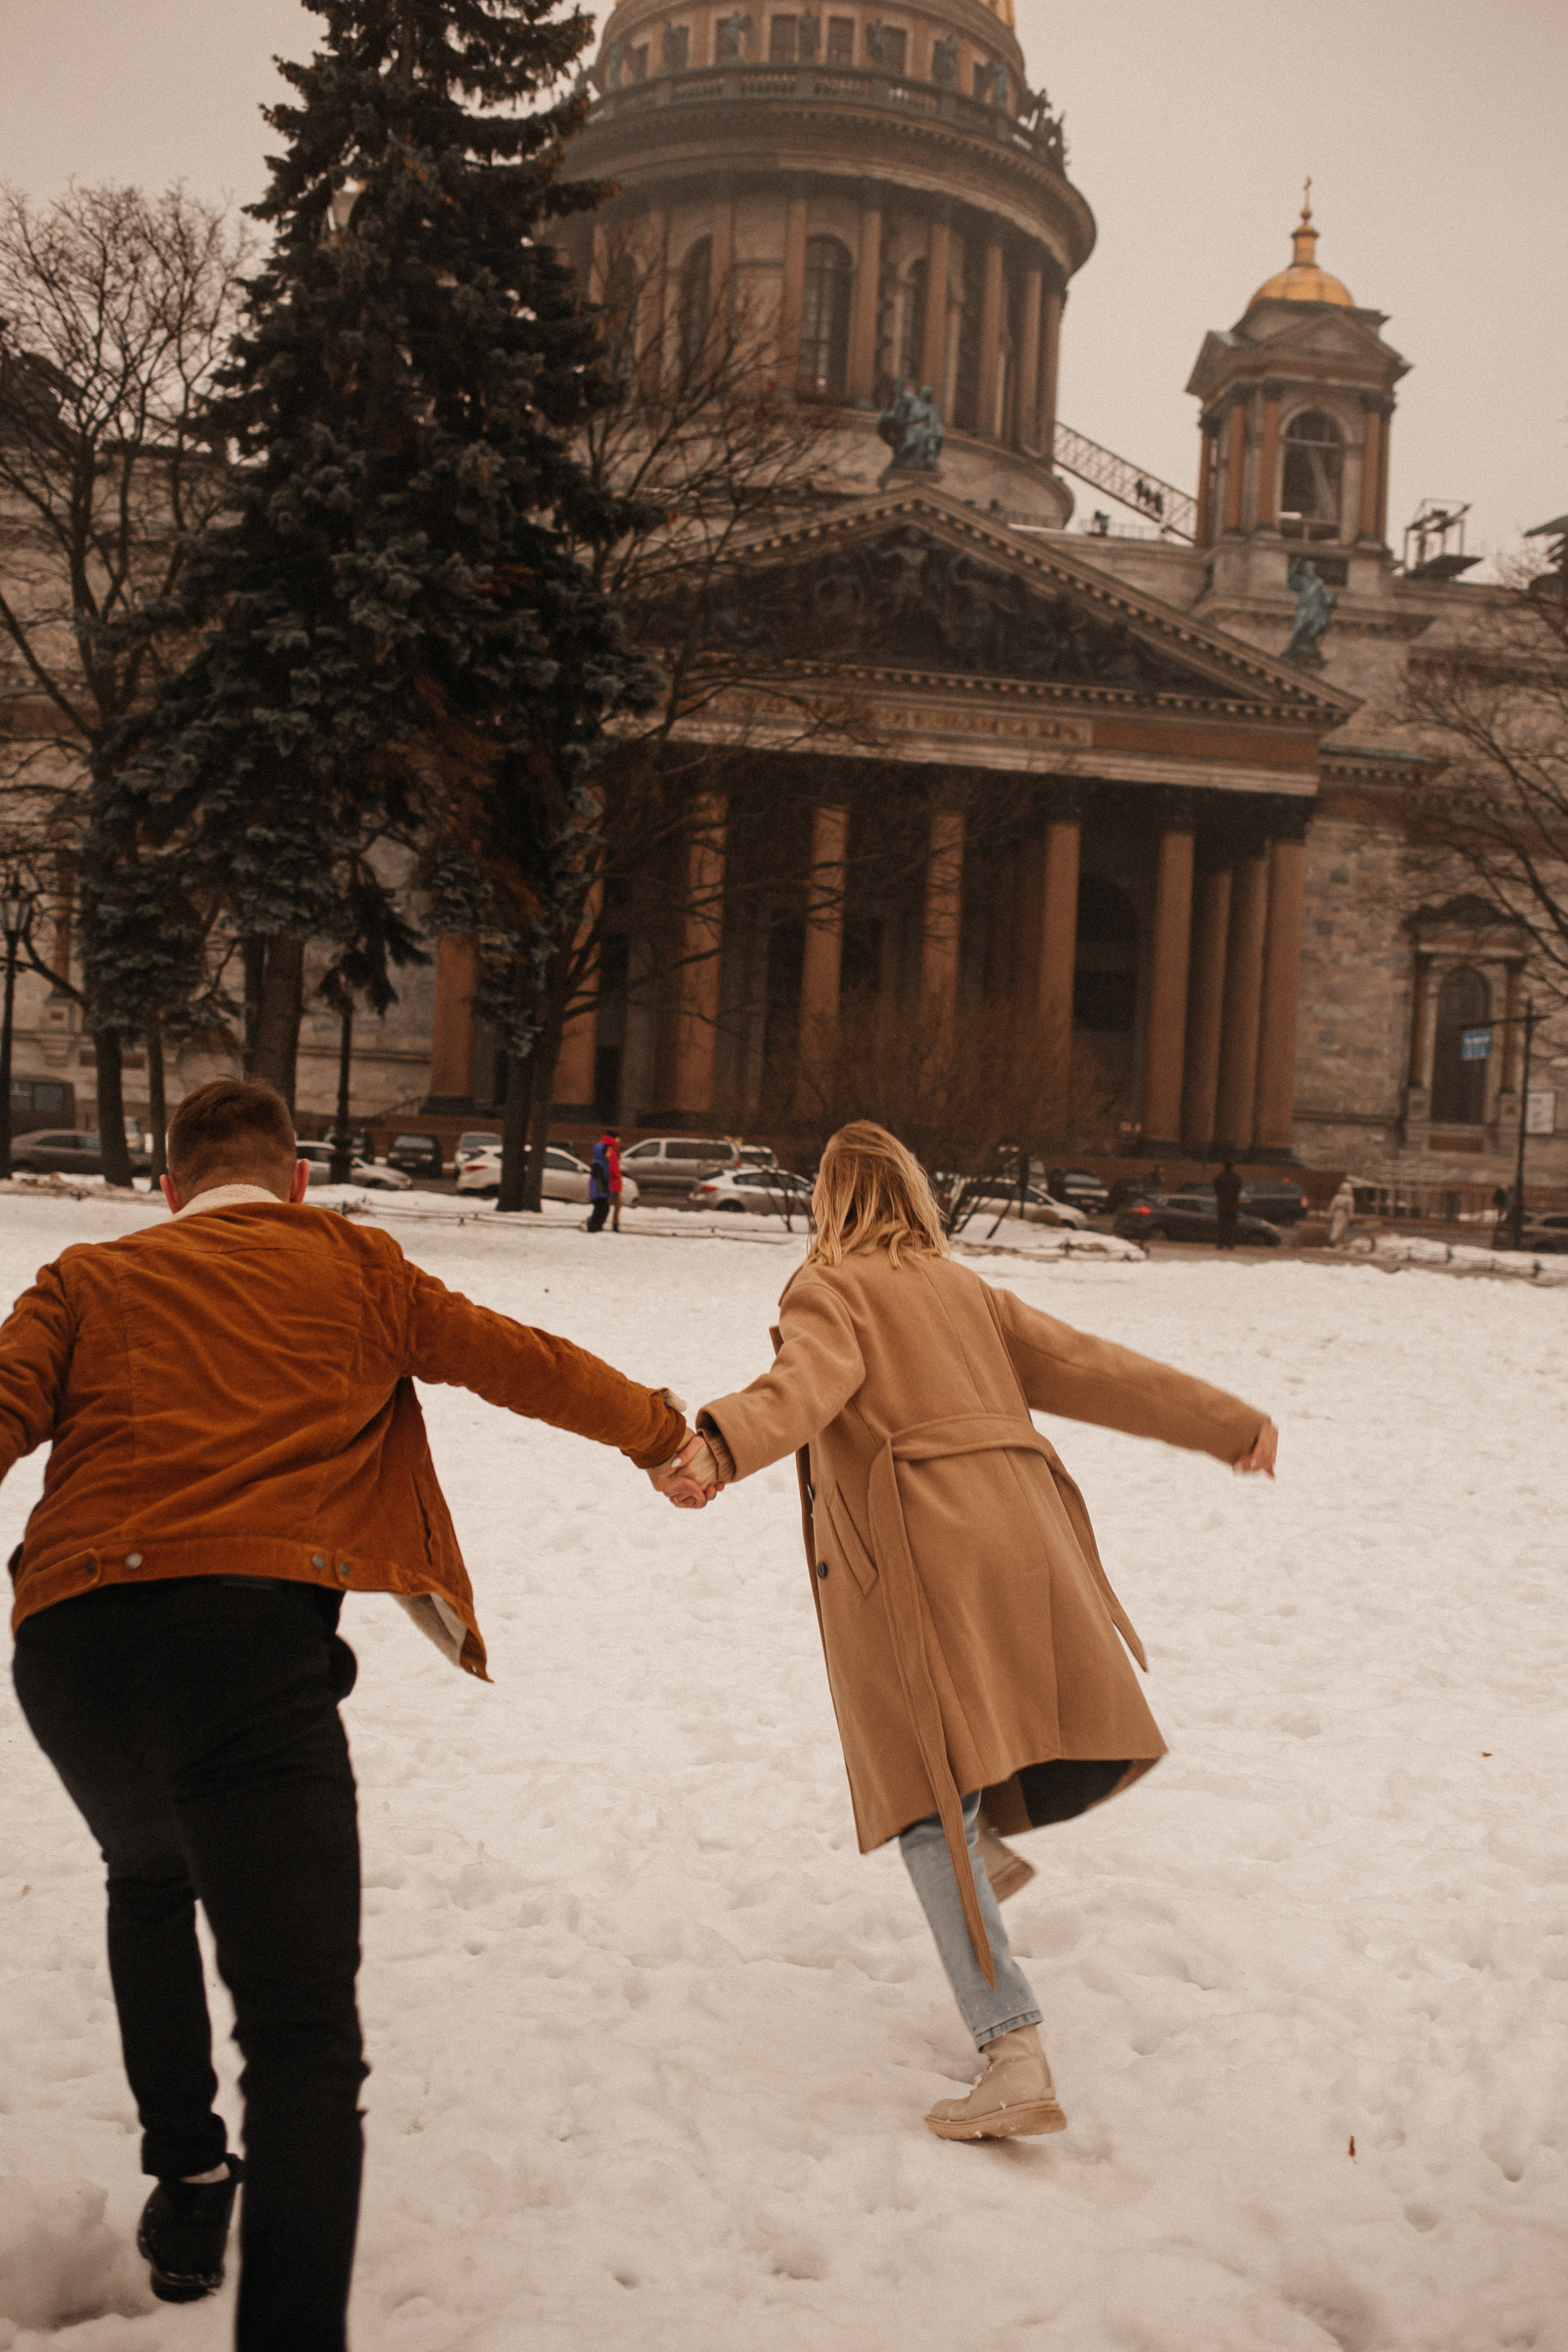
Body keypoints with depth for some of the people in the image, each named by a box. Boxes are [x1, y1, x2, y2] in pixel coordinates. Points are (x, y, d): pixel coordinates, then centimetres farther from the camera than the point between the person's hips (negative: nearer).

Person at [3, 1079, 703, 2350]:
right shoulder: (348, 1264, 18)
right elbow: (520, 1361, 20)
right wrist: (660, 1434, 34)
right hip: (251, 1632, -3)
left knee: (151, 1883, 34)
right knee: (304, 2032, -5)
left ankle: (188, 2183, 40)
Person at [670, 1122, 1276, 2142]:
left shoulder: (830, 1290, 5)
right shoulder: (965, 1288, 22)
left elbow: (809, 1379, -18)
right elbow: (1090, 1367, 25)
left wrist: (724, 1443, -37)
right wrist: (1229, 1422, 33)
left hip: (912, 1553, -5)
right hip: (1016, 1531, 5)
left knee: (933, 1809, -5)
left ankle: (1017, 2057, -11)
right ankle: (993, 1827, 46)